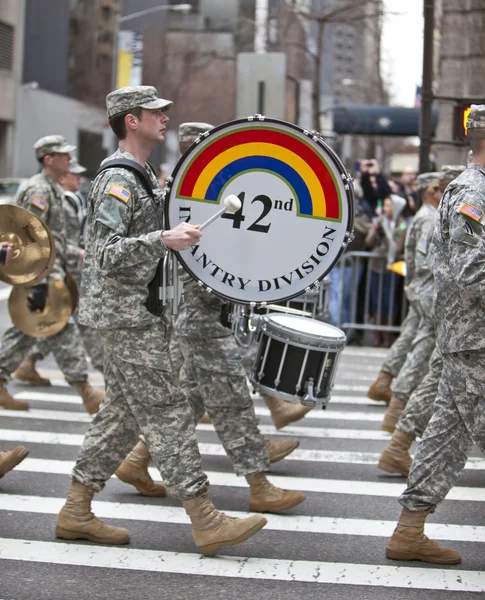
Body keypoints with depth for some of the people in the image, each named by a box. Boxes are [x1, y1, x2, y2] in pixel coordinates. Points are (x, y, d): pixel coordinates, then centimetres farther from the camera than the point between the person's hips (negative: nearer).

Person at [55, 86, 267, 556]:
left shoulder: (141, 177, 17)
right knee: (166, 412, -10)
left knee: (123, 412, 13)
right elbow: (106, 254, -24)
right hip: (124, 313, -10)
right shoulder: (119, 181, -16)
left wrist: (181, 233, 24)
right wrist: (164, 240, -33)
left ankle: (76, 512, 18)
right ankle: (205, 522, -8)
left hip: (137, 312, 10)